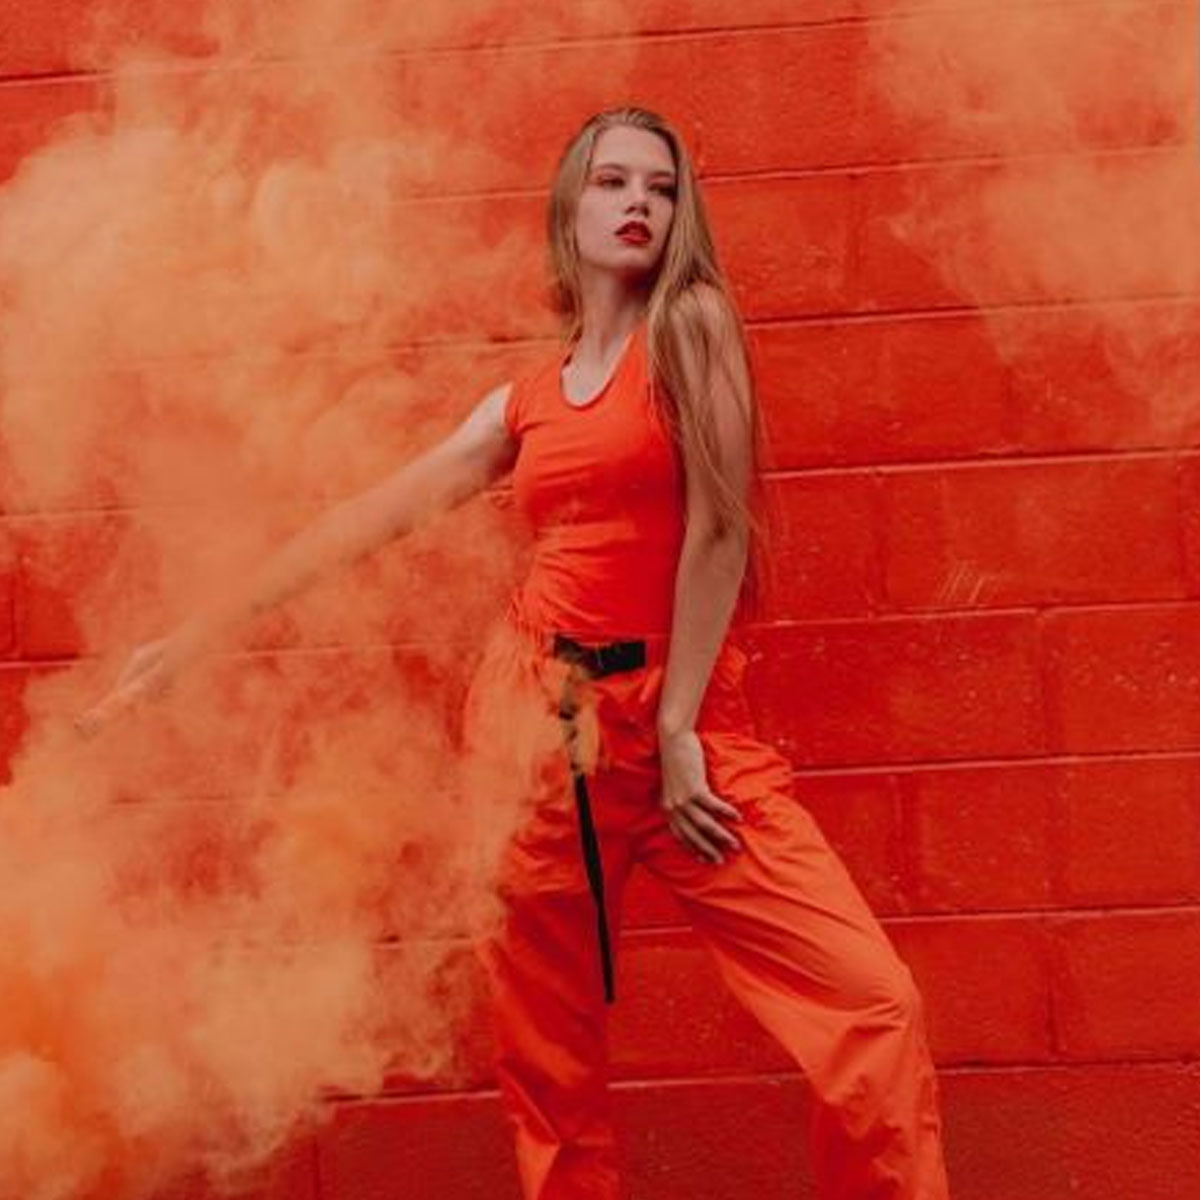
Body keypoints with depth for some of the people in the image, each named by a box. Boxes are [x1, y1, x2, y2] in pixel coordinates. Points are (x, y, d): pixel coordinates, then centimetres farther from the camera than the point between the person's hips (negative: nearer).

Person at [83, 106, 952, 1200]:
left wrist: (677, 727, -9)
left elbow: (716, 526, -6)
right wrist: (198, 634, 15)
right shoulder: (526, 402, 12)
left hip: (683, 716, -4)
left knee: (871, 1003, -16)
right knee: (545, 1054, 6)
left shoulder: (691, 323, 0)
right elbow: (369, 519, 15)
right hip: (534, 715, 4)